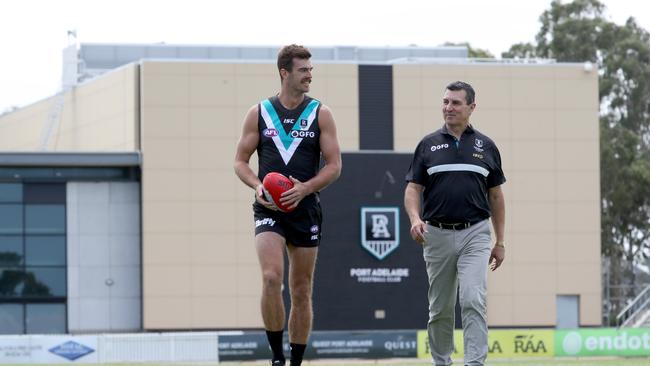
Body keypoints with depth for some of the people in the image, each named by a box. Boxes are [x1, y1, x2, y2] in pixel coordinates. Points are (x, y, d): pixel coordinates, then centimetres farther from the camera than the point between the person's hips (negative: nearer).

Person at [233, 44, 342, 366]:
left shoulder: (320, 114, 3)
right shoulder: (259, 113, 4)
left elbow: (334, 166, 1)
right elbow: (240, 161, 8)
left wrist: (304, 188, -15)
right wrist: (257, 186, -12)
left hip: (305, 209, 2)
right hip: (269, 209, -1)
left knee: (301, 291, 7)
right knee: (271, 278, -21)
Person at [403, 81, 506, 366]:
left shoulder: (486, 147, 7)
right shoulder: (428, 145, 6)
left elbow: (495, 196, 11)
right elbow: (413, 188, 4)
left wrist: (500, 242, 8)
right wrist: (415, 219, -16)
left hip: (475, 235, -1)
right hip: (437, 235, 1)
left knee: (473, 300, -17)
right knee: (440, 308, 9)